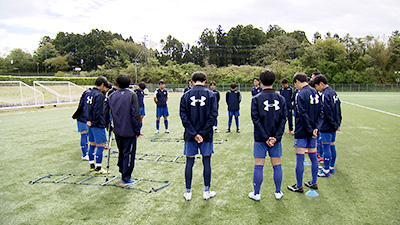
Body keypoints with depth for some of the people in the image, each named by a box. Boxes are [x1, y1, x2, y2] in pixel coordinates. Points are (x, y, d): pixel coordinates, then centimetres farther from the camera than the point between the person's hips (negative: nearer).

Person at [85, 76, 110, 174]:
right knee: (100, 146, -2)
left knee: (92, 145, 16)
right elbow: (97, 111, -20)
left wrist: (89, 120, 11)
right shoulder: (99, 95, -16)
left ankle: (92, 166, 27)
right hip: (98, 125, -9)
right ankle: (98, 168, 3)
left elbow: (86, 108, 14)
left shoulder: (89, 94, 11)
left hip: (91, 124, 9)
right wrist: (94, 122, -10)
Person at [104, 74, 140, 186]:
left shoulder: (111, 96, 4)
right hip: (129, 131, -5)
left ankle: (123, 171, 36)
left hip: (117, 131, 5)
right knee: (129, 153, 5)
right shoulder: (132, 95, -9)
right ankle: (125, 179, 10)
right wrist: (137, 130, -6)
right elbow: (135, 114, -13)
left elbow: (105, 113, 7)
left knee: (121, 152, 22)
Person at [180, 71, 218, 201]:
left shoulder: (186, 95, -1)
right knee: (206, 162, 10)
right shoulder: (210, 95, -3)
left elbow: (183, 116, -8)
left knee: (189, 163, 9)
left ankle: (188, 192, 18)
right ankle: (207, 191, 20)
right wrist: (202, 133, -9)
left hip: (190, 136, 1)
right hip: (206, 136, -1)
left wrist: (193, 134, -9)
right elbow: (213, 116, -10)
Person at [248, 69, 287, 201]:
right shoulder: (281, 99, 2)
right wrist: (276, 137, -8)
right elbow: (283, 120, -4)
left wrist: (266, 138, -11)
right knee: (277, 166, 13)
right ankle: (278, 192, 25)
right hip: (276, 138, 3)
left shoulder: (256, 99, -7)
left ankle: (256, 194, 17)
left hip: (260, 139, -2)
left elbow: (256, 120, -13)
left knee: (258, 166, 6)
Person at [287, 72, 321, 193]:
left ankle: (299, 186, 10)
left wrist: (310, 130, -13)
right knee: (313, 157, 16)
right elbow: (320, 113, 8)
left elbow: (303, 115, -20)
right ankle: (314, 183, 28)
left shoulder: (300, 95, -16)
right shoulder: (315, 93, 8)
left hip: (302, 132, -8)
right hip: (312, 131, 8)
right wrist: (316, 128, 3)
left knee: (300, 159, 1)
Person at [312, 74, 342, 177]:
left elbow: (327, 113, -20)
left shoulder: (325, 95, -17)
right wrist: (337, 124, 15)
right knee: (332, 145, 16)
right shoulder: (333, 92, 11)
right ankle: (331, 167, 27)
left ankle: (326, 171, 5)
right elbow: (338, 110, 15)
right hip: (333, 126, 9)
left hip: (326, 126, -9)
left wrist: (335, 125, -12)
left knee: (326, 147, -2)